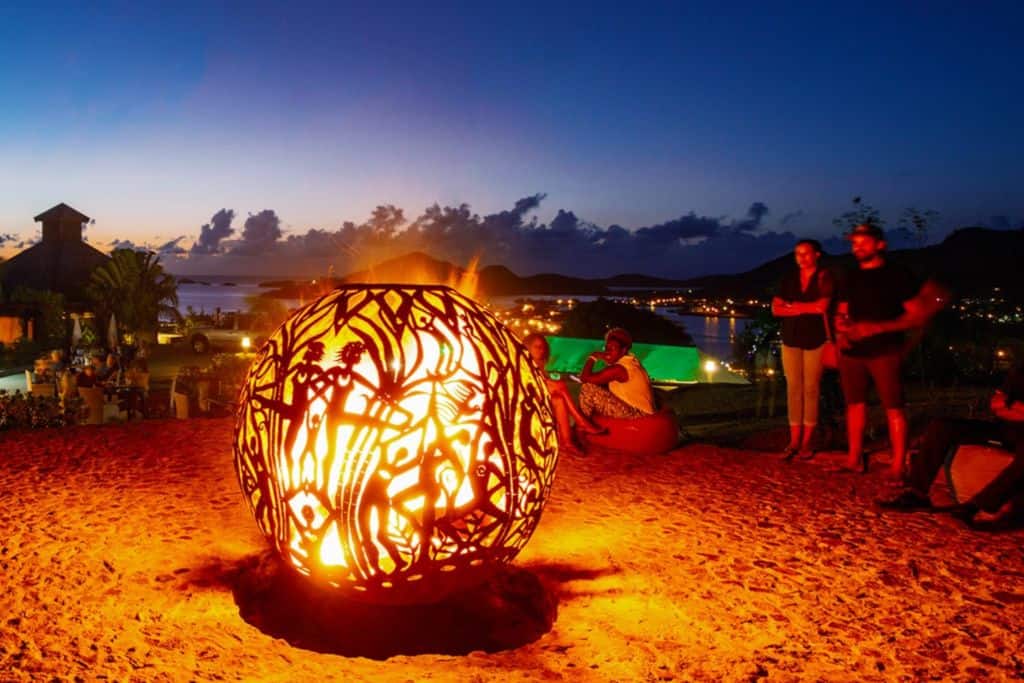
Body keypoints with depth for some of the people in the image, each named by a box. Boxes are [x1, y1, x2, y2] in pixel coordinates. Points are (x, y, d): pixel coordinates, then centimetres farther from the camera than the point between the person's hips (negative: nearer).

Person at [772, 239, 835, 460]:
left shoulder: (824, 277, -2)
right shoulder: (789, 279, 9)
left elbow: (822, 306, -15)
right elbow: (776, 308, 3)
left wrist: (793, 305, -4)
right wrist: (807, 308, -9)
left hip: (815, 340, -4)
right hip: (791, 339, 4)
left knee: (811, 389, -1)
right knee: (793, 389, 3)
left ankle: (806, 442, 4)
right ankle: (794, 441, 7)